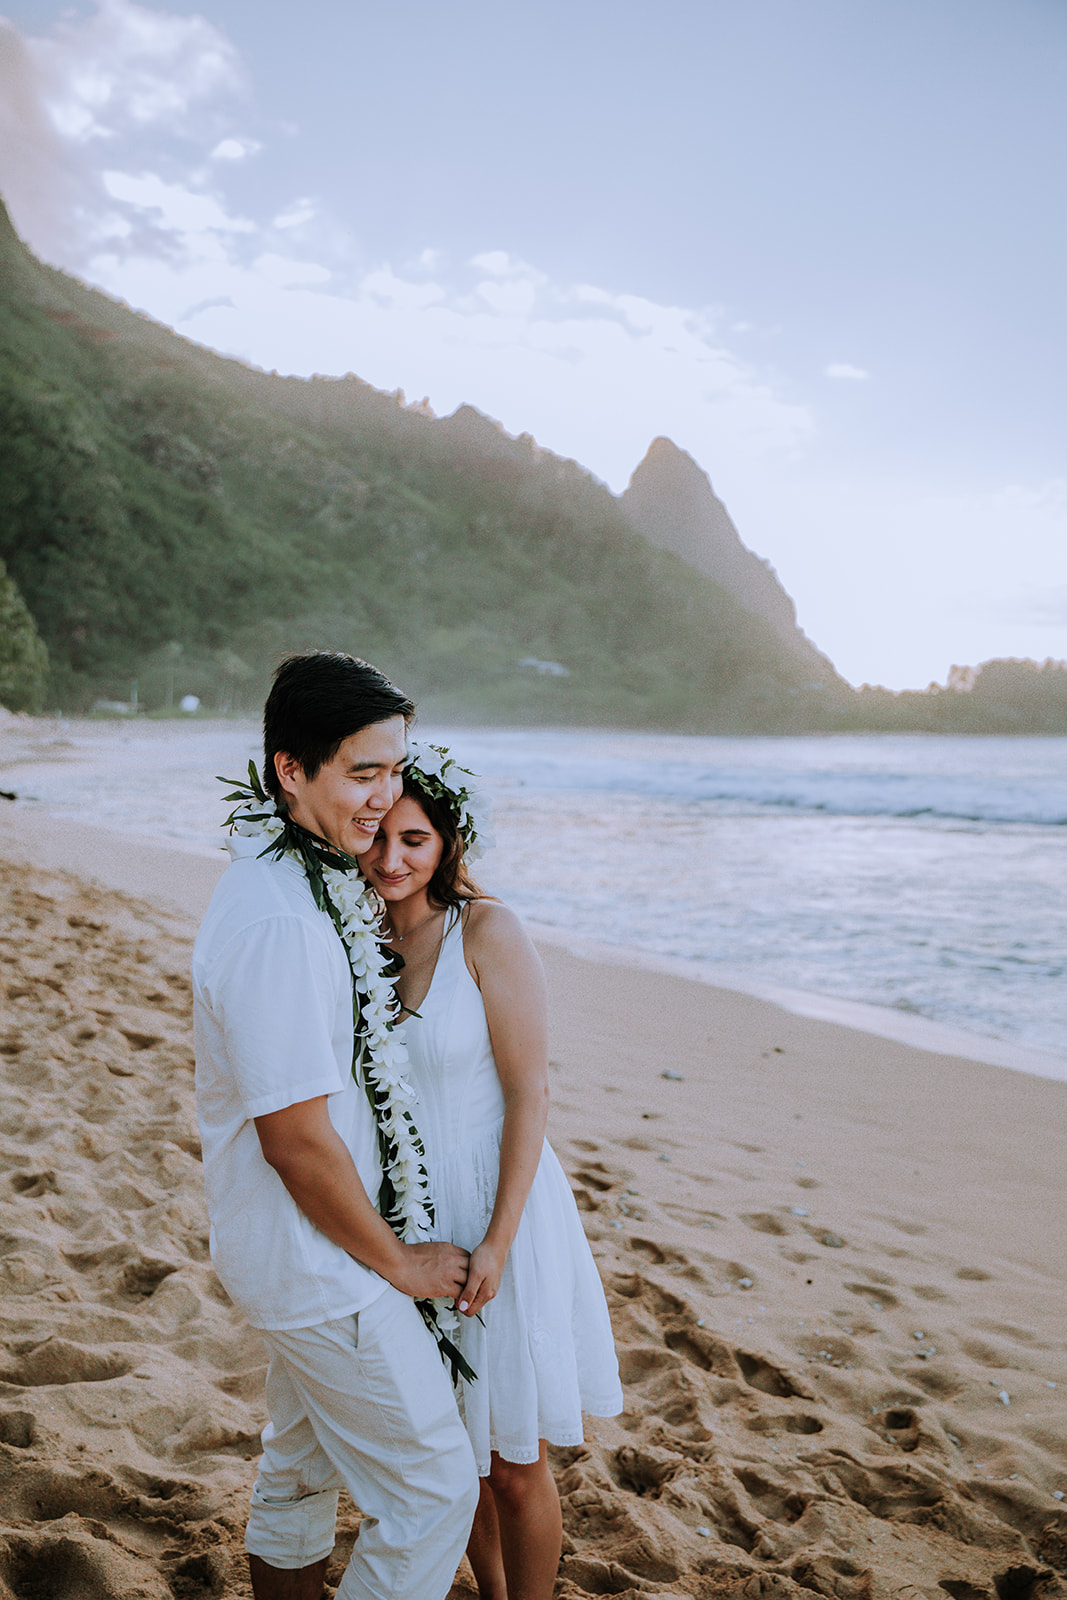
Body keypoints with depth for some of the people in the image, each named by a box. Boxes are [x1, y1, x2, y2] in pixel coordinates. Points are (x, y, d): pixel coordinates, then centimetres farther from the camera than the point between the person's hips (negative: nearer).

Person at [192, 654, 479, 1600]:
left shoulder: (310, 880, 3)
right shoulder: (277, 923, -30)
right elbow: (297, 1137, -26)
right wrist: (400, 1263, -13)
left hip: (293, 1249, 10)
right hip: (321, 1265, -10)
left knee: (301, 1470, 26)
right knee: (435, 1488, 5)